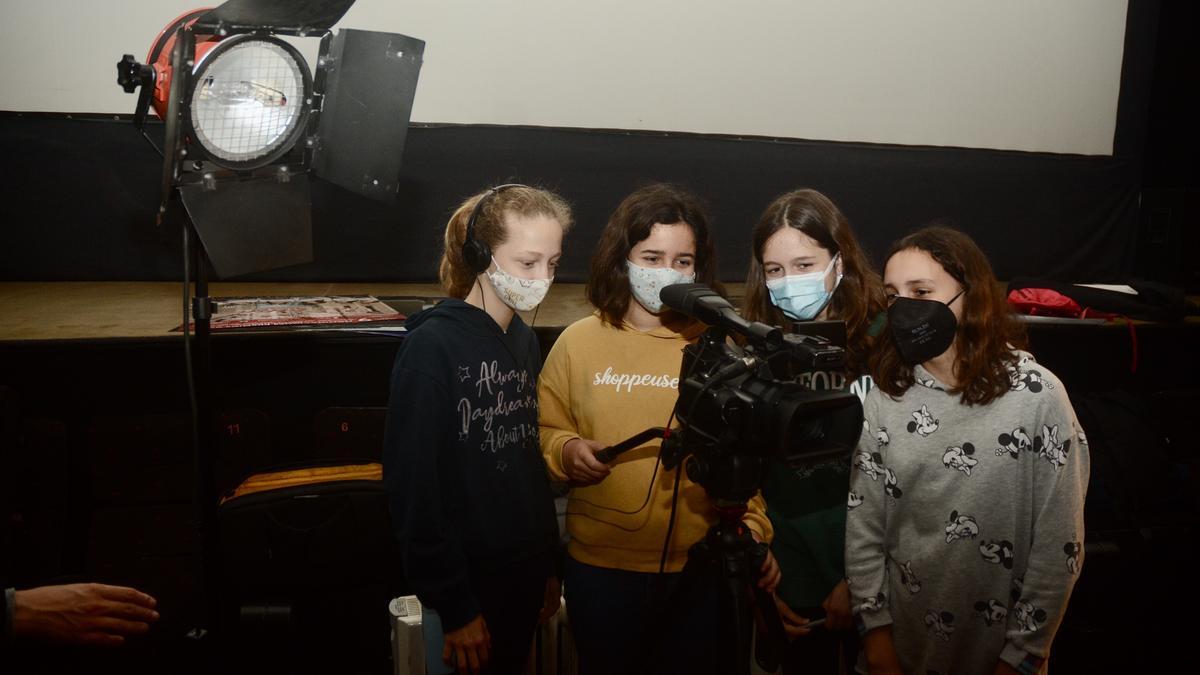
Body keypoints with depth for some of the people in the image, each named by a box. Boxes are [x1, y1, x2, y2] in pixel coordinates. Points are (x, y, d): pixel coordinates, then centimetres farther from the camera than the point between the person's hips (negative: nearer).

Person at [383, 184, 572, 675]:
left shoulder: (526, 342, 7)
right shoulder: (431, 346, -15)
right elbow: (412, 488, -17)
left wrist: (549, 564, 10)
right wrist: (456, 608, -16)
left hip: (525, 578, 7)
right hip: (466, 584, -6)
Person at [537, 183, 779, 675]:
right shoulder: (578, 342, -2)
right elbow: (544, 433, 5)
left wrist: (751, 528, -14)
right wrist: (567, 450, -15)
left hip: (700, 566, 0)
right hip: (599, 566, 0)